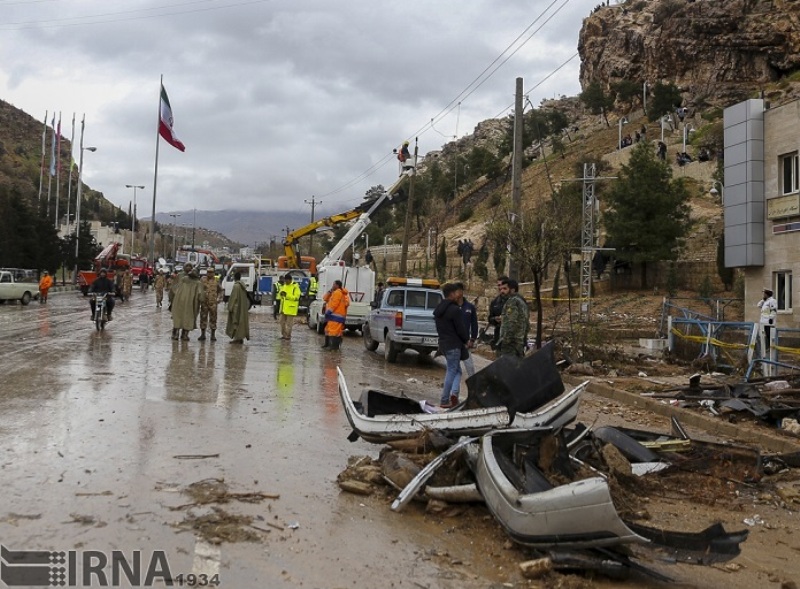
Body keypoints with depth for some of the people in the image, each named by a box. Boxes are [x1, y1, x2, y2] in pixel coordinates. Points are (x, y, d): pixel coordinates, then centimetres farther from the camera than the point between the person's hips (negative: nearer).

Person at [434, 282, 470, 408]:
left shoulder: (438, 309, 11)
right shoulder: (455, 310, -17)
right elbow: (461, 329, -16)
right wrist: (466, 340, 4)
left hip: (443, 344, 8)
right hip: (454, 345, -8)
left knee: (456, 370, 15)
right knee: (452, 371, 0)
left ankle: (454, 392, -1)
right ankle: (445, 400, 3)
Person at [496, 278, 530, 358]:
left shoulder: (512, 301, -11)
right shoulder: (522, 301, 21)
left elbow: (511, 324, -20)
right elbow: (527, 324, 25)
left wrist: (504, 342, -19)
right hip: (519, 345, 10)